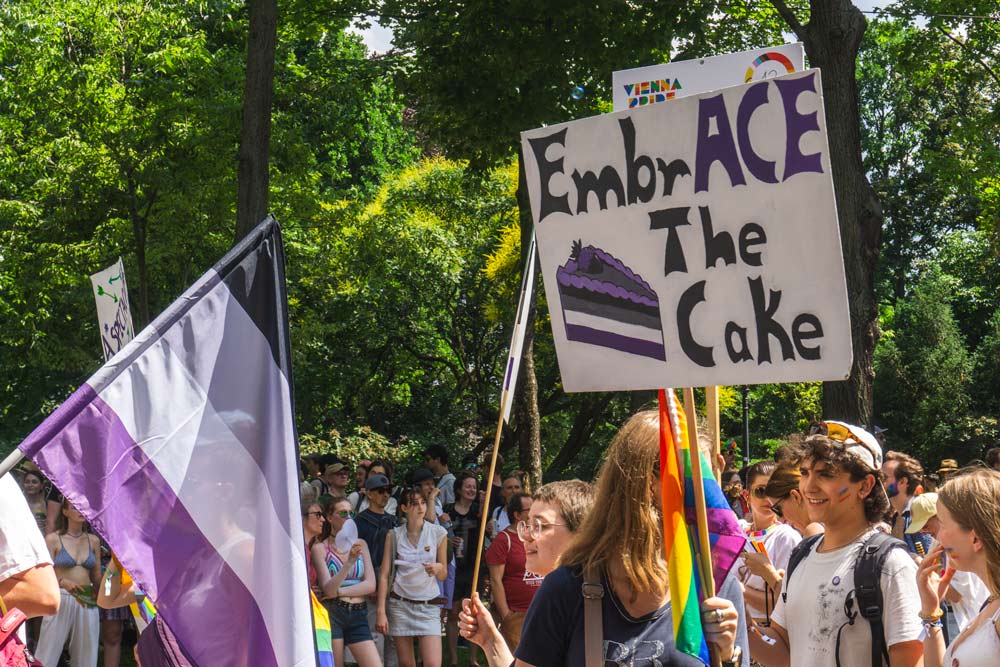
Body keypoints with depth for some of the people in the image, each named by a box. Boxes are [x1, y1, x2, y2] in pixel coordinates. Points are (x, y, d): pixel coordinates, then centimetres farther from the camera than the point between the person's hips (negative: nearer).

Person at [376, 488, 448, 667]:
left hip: (428, 605, 0)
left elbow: (443, 576, 9)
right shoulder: (394, 535, 2)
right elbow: (384, 575, 1)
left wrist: (438, 568, -15)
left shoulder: (438, 533, 2)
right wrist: (381, 612, -7)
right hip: (400, 604, 0)